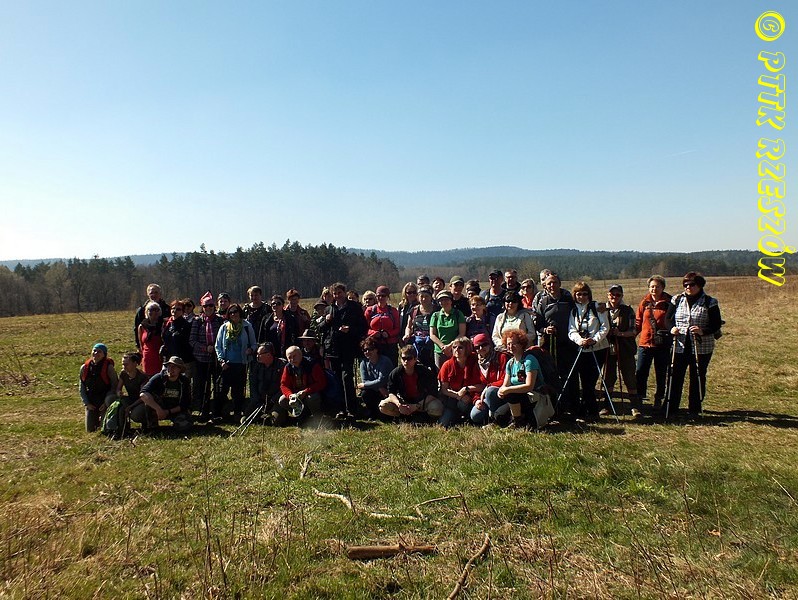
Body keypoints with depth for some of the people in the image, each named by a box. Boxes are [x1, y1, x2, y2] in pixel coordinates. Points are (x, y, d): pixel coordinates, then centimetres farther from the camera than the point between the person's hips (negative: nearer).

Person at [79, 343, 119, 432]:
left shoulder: (108, 367, -12)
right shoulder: (84, 368, -1)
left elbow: (114, 386, -9)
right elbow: (82, 388, 6)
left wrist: (106, 403, -13)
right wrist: (86, 403, -2)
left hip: (104, 401, -4)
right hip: (91, 402, 4)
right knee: (90, 430, 6)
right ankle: (98, 420, 37)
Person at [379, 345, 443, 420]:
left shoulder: (425, 372, -21)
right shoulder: (395, 373, -14)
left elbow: (432, 394, -19)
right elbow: (391, 393, -11)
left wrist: (417, 406, -29)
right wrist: (398, 404, -32)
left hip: (422, 401, -2)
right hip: (403, 400, 2)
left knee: (437, 409, -33)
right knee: (383, 406, -21)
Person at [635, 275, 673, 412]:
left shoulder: (669, 302, -1)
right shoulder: (644, 302, 5)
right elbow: (638, 321, 10)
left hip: (662, 344, -1)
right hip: (645, 343, 2)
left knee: (661, 374, 10)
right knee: (640, 373, 0)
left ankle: (658, 400, 23)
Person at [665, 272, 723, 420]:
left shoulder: (709, 302, -1)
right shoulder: (677, 300, 6)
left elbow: (716, 325, -3)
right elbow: (668, 319, 11)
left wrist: (703, 331, -21)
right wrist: (672, 328, -11)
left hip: (701, 348, -1)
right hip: (679, 346, 2)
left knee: (698, 378, 8)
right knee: (675, 377, -1)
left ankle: (694, 410, 21)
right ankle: (671, 410, 6)